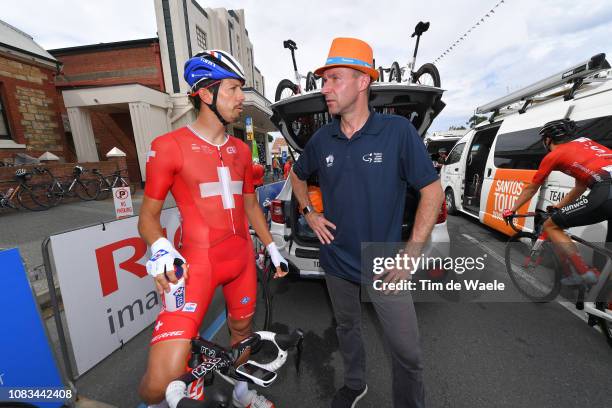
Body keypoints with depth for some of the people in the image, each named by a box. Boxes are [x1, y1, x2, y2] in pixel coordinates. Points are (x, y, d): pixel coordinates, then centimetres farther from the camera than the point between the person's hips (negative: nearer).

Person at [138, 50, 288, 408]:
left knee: (242, 329, 22)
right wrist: (159, 248, -21)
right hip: (198, 263, -5)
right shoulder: (169, 146, -7)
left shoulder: (241, 150, 8)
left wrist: (272, 247, 13)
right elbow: (149, 213, -1)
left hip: (242, 259, 5)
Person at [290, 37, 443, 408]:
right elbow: (298, 175, 17)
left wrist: (412, 254, -14)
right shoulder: (322, 139, -1)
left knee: (407, 352, 7)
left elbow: (433, 191, -10)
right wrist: (309, 213, 2)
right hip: (337, 260, 4)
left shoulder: (398, 131, -13)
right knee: (347, 327, 25)